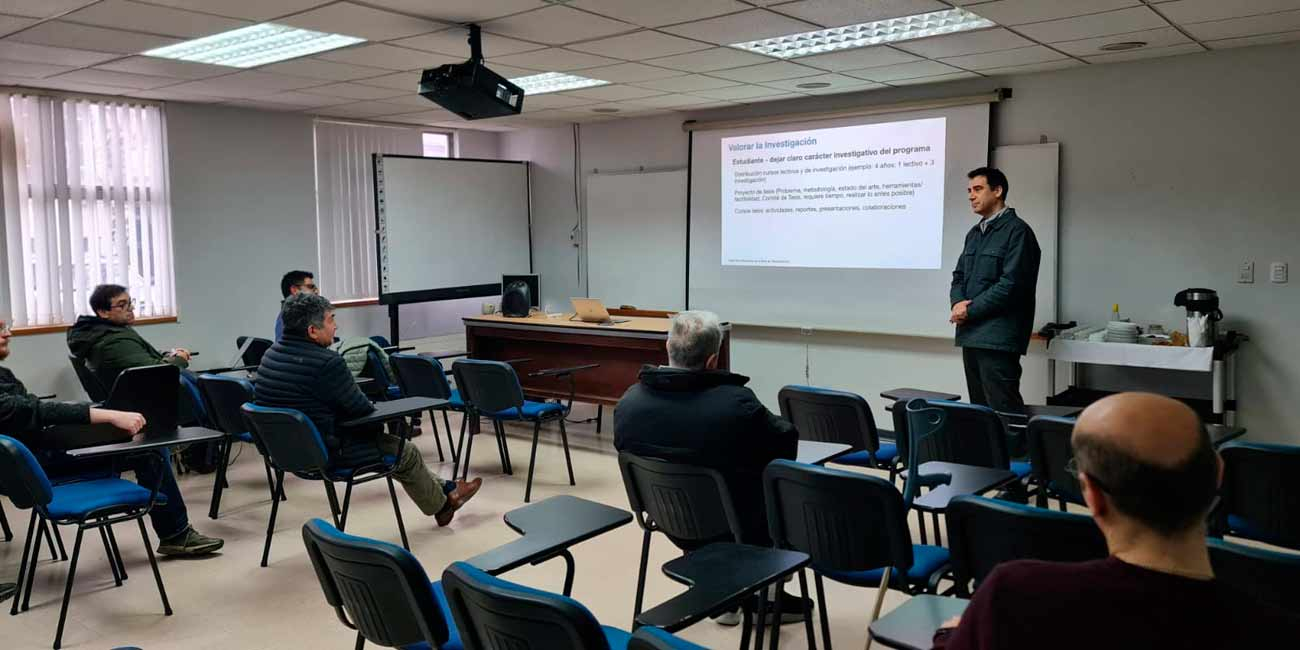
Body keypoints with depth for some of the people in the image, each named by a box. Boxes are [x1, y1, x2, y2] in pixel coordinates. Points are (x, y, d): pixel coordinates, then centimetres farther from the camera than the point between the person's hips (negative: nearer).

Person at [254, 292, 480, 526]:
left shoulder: (271, 354, 0)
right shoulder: (326, 362, -27)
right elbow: (361, 408, -18)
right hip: (326, 453, -9)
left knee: (386, 441, 24)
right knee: (406, 452, 13)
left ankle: (445, 488, 35)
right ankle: (441, 505, 36)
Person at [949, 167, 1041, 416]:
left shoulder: (1017, 231, -7)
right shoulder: (974, 233, 19)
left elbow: (1011, 285, -15)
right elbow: (959, 276, 18)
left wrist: (970, 310, -11)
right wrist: (957, 302, -4)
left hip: (997, 338, -8)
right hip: (971, 334, 8)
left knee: (1003, 411, -8)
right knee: (979, 408, 13)